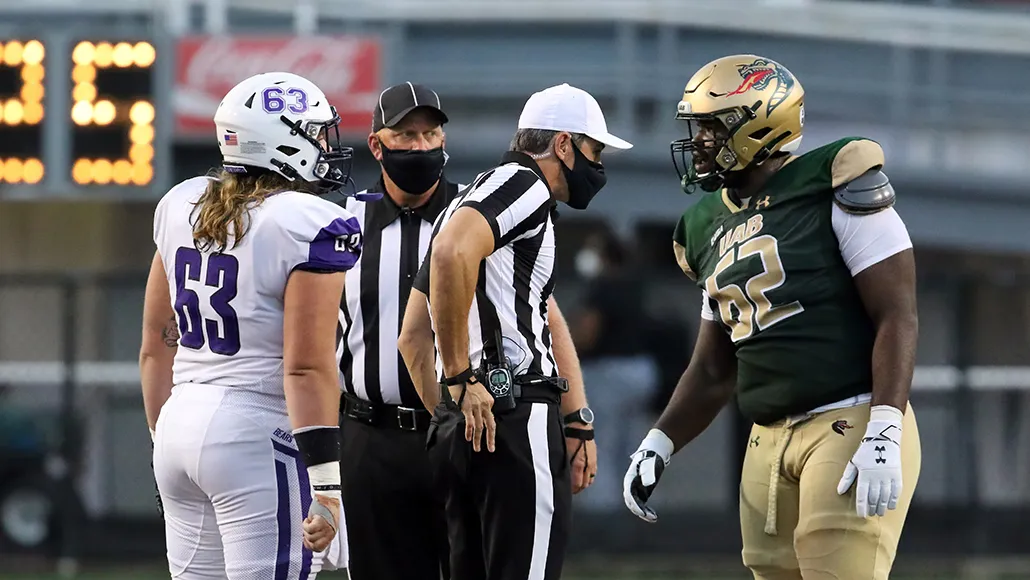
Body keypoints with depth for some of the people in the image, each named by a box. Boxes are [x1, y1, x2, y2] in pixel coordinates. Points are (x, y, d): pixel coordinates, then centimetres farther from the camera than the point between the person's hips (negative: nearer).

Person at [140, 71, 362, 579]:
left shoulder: (183, 206, 10)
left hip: (181, 422, 8)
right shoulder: (309, 227, -12)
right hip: (260, 436, -8)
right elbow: (306, 368, -17)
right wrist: (326, 486, -15)